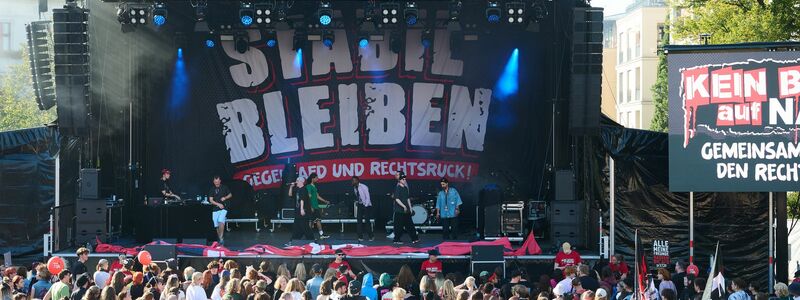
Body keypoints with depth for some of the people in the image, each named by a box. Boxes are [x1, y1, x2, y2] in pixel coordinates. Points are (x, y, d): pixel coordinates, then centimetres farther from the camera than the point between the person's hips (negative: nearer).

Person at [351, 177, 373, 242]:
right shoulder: (354, 188, 4)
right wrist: (357, 202, 0)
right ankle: (360, 237, 2)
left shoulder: (363, 187, -14)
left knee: (367, 221, -5)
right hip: (359, 205, 6)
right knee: (359, 221, -2)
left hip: (366, 205, -6)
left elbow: (367, 197, -14)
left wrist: (366, 206, -16)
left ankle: (371, 236, 7)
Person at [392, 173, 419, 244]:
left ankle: (414, 239, 10)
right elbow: (397, 199, -16)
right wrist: (404, 206, -21)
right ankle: (396, 240, 5)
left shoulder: (405, 188, 13)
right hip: (399, 211, -7)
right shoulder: (397, 188, -10)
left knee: (410, 225, 8)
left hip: (406, 210, 7)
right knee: (399, 226, -3)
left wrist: (410, 208, 15)